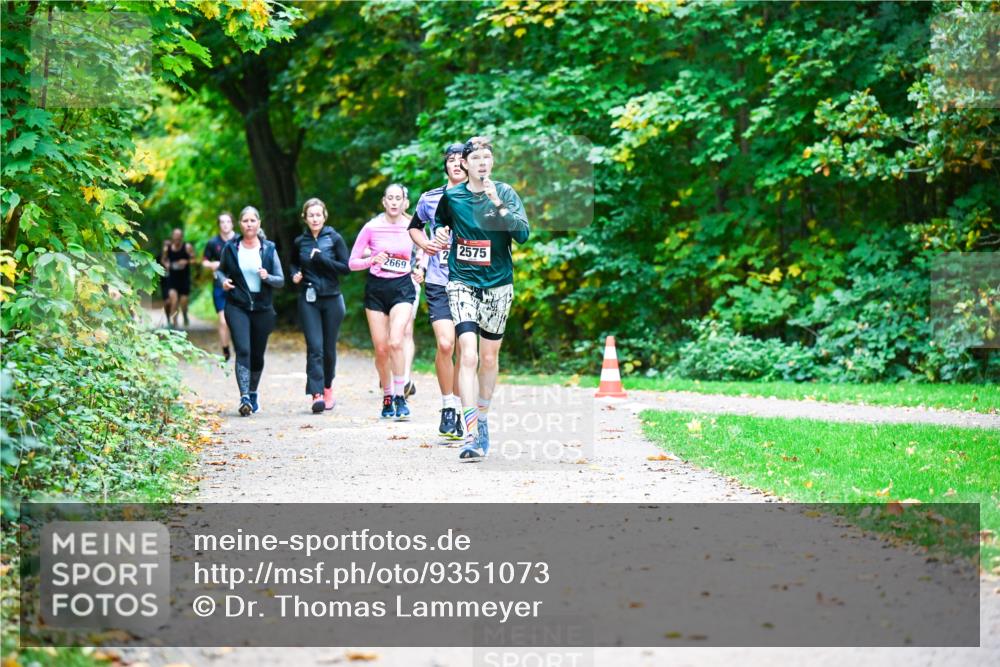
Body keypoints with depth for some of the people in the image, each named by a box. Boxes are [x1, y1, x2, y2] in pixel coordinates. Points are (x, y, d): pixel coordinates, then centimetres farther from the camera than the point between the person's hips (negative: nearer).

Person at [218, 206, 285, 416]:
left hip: (262, 309, 2)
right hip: (237, 307, -2)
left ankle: (253, 394, 31)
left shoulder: (268, 249, 1)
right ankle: (244, 398, -23)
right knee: (243, 350, -17)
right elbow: (221, 270, 18)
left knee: (257, 354, 10)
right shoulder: (231, 248, 1)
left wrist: (267, 277, -18)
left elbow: (280, 280, 3)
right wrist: (223, 280, -4)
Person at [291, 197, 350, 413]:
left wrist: (322, 259, -14)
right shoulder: (300, 242, 6)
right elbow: (293, 264, 24)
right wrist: (295, 274, 2)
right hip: (308, 300, 1)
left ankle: (328, 388, 29)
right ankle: (317, 395, -16)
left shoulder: (335, 239, -1)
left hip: (332, 300, -1)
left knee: (329, 348, 7)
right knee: (314, 348, -11)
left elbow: (346, 267, -5)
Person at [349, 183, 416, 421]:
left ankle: (400, 397, -11)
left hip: (402, 288, -1)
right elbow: (352, 262, 0)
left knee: (395, 342, -20)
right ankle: (387, 397, 19)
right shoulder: (372, 227, -3)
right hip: (376, 288, 1)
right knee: (381, 348, 1)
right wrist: (372, 260, -18)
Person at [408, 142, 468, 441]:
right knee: (445, 344, -17)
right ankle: (447, 406, -3)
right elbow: (414, 226, 25)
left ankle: (456, 409, 19)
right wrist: (424, 243, 5)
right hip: (438, 284, -1)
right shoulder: (430, 198, 7)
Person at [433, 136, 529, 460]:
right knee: (468, 355, -15)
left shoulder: (505, 193, -3)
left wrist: (498, 205, -24)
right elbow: (440, 220, 23)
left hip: (497, 284, 1)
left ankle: (482, 420, 32)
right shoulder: (452, 196, 1)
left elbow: (523, 233, -15)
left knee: (489, 357, 11)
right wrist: (439, 232, 1)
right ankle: (472, 434, -21)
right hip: (461, 282, -1)